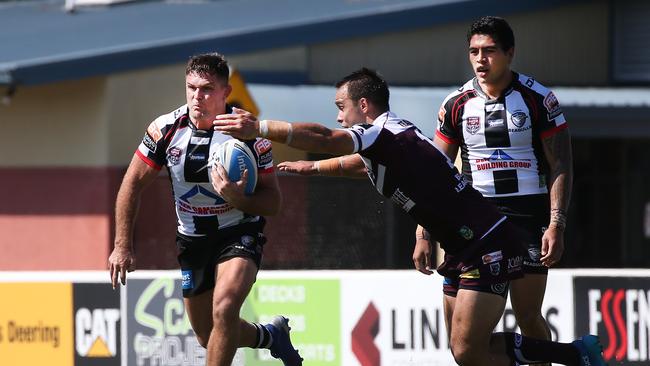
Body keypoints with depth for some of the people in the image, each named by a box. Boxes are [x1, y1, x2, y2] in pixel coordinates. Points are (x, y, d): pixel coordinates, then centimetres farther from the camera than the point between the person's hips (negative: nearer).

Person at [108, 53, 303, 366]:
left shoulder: (250, 134, -18)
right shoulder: (166, 129, -11)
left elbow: (272, 202, -12)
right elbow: (133, 184, -1)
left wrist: (237, 198, -33)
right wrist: (122, 246, -5)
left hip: (239, 234, -4)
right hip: (192, 240, 4)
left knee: (224, 309, -31)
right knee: (208, 337, 13)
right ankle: (271, 335, 43)